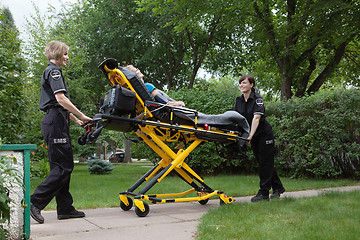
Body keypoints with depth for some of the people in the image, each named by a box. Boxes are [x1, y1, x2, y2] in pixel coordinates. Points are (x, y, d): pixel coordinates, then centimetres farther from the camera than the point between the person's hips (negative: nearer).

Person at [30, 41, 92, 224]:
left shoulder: (51, 71, 25)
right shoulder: (53, 71, -6)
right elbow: (60, 99, -18)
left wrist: (75, 119, 24)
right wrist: (81, 116, -13)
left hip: (55, 122, 11)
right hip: (55, 121, -11)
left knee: (61, 166, 8)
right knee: (64, 166, -11)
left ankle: (65, 208, 11)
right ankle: (35, 202, -9)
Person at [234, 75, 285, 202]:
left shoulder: (258, 99, -17)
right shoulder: (238, 101, 4)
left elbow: (256, 117, -28)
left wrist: (250, 135, -38)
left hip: (264, 134, -7)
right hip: (254, 137, 7)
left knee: (266, 162, -2)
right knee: (263, 162, 12)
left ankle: (263, 193, 2)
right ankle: (278, 187, 26)